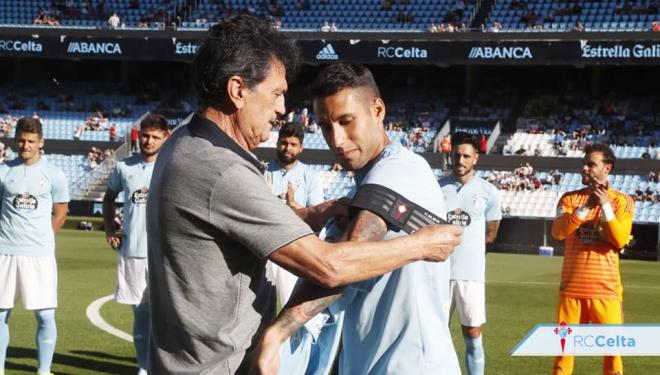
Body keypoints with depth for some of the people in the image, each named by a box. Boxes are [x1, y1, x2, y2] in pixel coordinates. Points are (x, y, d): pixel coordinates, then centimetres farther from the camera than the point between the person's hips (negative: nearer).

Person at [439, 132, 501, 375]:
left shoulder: (488, 192, 1)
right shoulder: (437, 188, 2)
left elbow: (490, 235, 11)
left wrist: (462, 243, 5)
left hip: (471, 273, -1)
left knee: (473, 335, 3)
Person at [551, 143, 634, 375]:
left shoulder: (622, 201, 1)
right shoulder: (570, 198, 7)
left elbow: (620, 241, -10)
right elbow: (557, 232, -10)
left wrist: (605, 206, -17)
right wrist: (586, 207, -18)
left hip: (606, 288, -2)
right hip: (572, 287, 2)